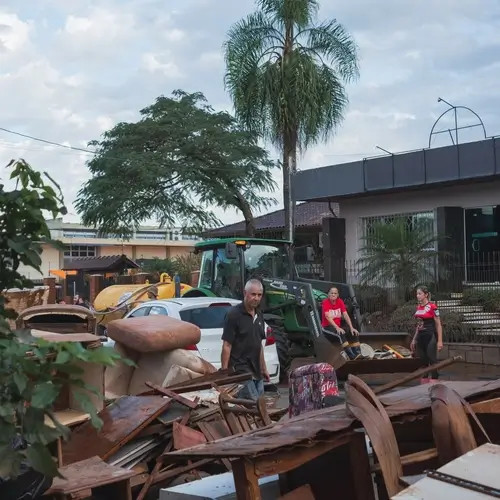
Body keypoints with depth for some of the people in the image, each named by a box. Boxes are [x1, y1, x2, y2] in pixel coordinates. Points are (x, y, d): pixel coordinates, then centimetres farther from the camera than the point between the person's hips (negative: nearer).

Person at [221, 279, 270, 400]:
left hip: (256, 372, 8)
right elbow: (227, 346, -13)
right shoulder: (234, 314, -11)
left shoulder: (259, 316, 13)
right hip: (240, 371, -8)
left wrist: (264, 368, 20)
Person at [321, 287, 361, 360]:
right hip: (327, 327, -6)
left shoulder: (340, 301, 2)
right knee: (341, 333, -34)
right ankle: (352, 356, -39)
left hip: (338, 326, 6)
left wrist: (351, 328, -18)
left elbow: (346, 315, -5)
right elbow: (328, 317, -25)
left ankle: (358, 354, -24)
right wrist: (337, 328, -36)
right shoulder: (325, 302, -13)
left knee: (354, 332, -16)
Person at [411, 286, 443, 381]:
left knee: (432, 360, -3)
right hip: (420, 337, 7)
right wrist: (414, 339, 18)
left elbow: (438, 325, -10)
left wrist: (440, 341, -14)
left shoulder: (432, 307, -11)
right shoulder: (418, 307, 10)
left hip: (430, 337, -7)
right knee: (422, 361, 10)